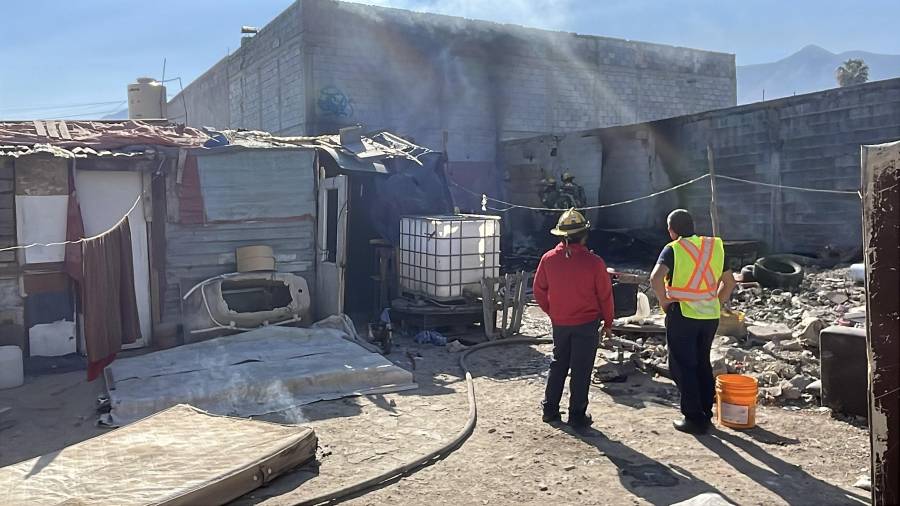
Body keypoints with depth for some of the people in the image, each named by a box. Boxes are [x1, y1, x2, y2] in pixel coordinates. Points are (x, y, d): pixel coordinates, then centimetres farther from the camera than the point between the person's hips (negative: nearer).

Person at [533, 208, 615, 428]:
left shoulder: (549, 259, -6)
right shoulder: (593, 262, -15)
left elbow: (539, 290, 3)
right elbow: (605, 295, -7)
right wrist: (607, 322, 6)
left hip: (559, 323, 4)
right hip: (587, 323, -3)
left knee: (558, 365, 18)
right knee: (581, 370, 6)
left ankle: (550, 409, 22)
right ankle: (577, 415, 12)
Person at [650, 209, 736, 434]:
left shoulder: (673, 249, -8)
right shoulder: (714, 247, 9)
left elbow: (656, 278, -25)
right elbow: (729, 282, 13)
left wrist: (663, 301, -11)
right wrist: (716, 303, 18)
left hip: (682, 315, -6)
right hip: (710, 316, 6)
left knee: (683, 367, 4)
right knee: (703, 363, 19)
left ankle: (694, 418, 5)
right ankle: (706, 413, 26)